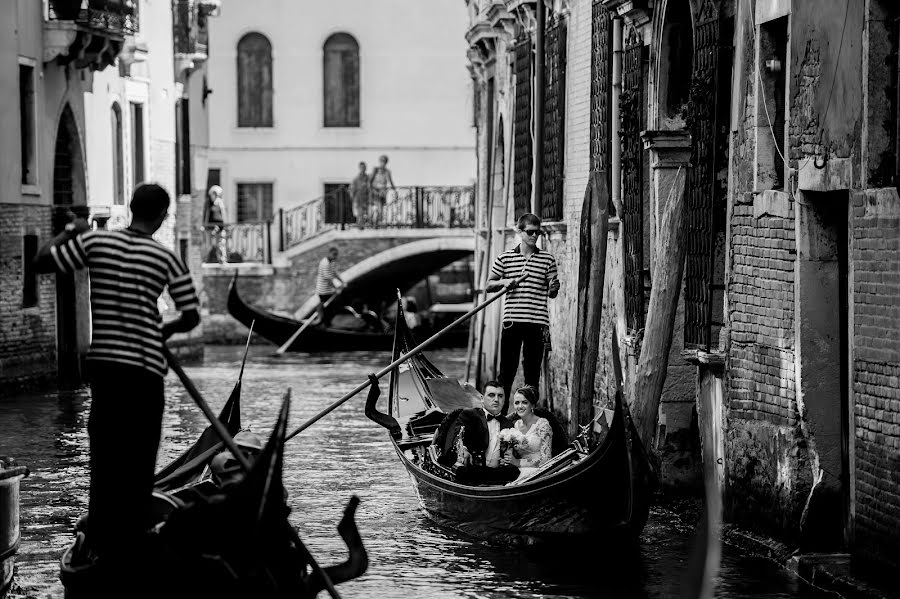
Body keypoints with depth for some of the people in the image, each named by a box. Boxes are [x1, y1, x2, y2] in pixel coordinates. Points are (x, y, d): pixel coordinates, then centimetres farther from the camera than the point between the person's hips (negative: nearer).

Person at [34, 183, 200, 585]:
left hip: (104, 362, 3)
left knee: (104, 451, 12)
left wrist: (70, 232, 18)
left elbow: (42, 262, 4)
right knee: (137, 461, 4)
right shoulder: (165, 258, -5)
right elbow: (191, 316, -1)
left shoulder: (94, 242, -2)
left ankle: (100, 541, 16)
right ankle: (128, 547, 4)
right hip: (145, 369, -3)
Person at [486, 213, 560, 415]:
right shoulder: (505, 258, 5)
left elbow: (551, 293, 9)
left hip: (537, 321, 0)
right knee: (507, 368, 2)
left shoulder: (547, 259, 6)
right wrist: (503, 282, -6)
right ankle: (501, 411, 9)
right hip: (512, 321, 0)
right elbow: (489, 285, 14)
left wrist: (554, 288, -14)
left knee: (533, 370, 4)